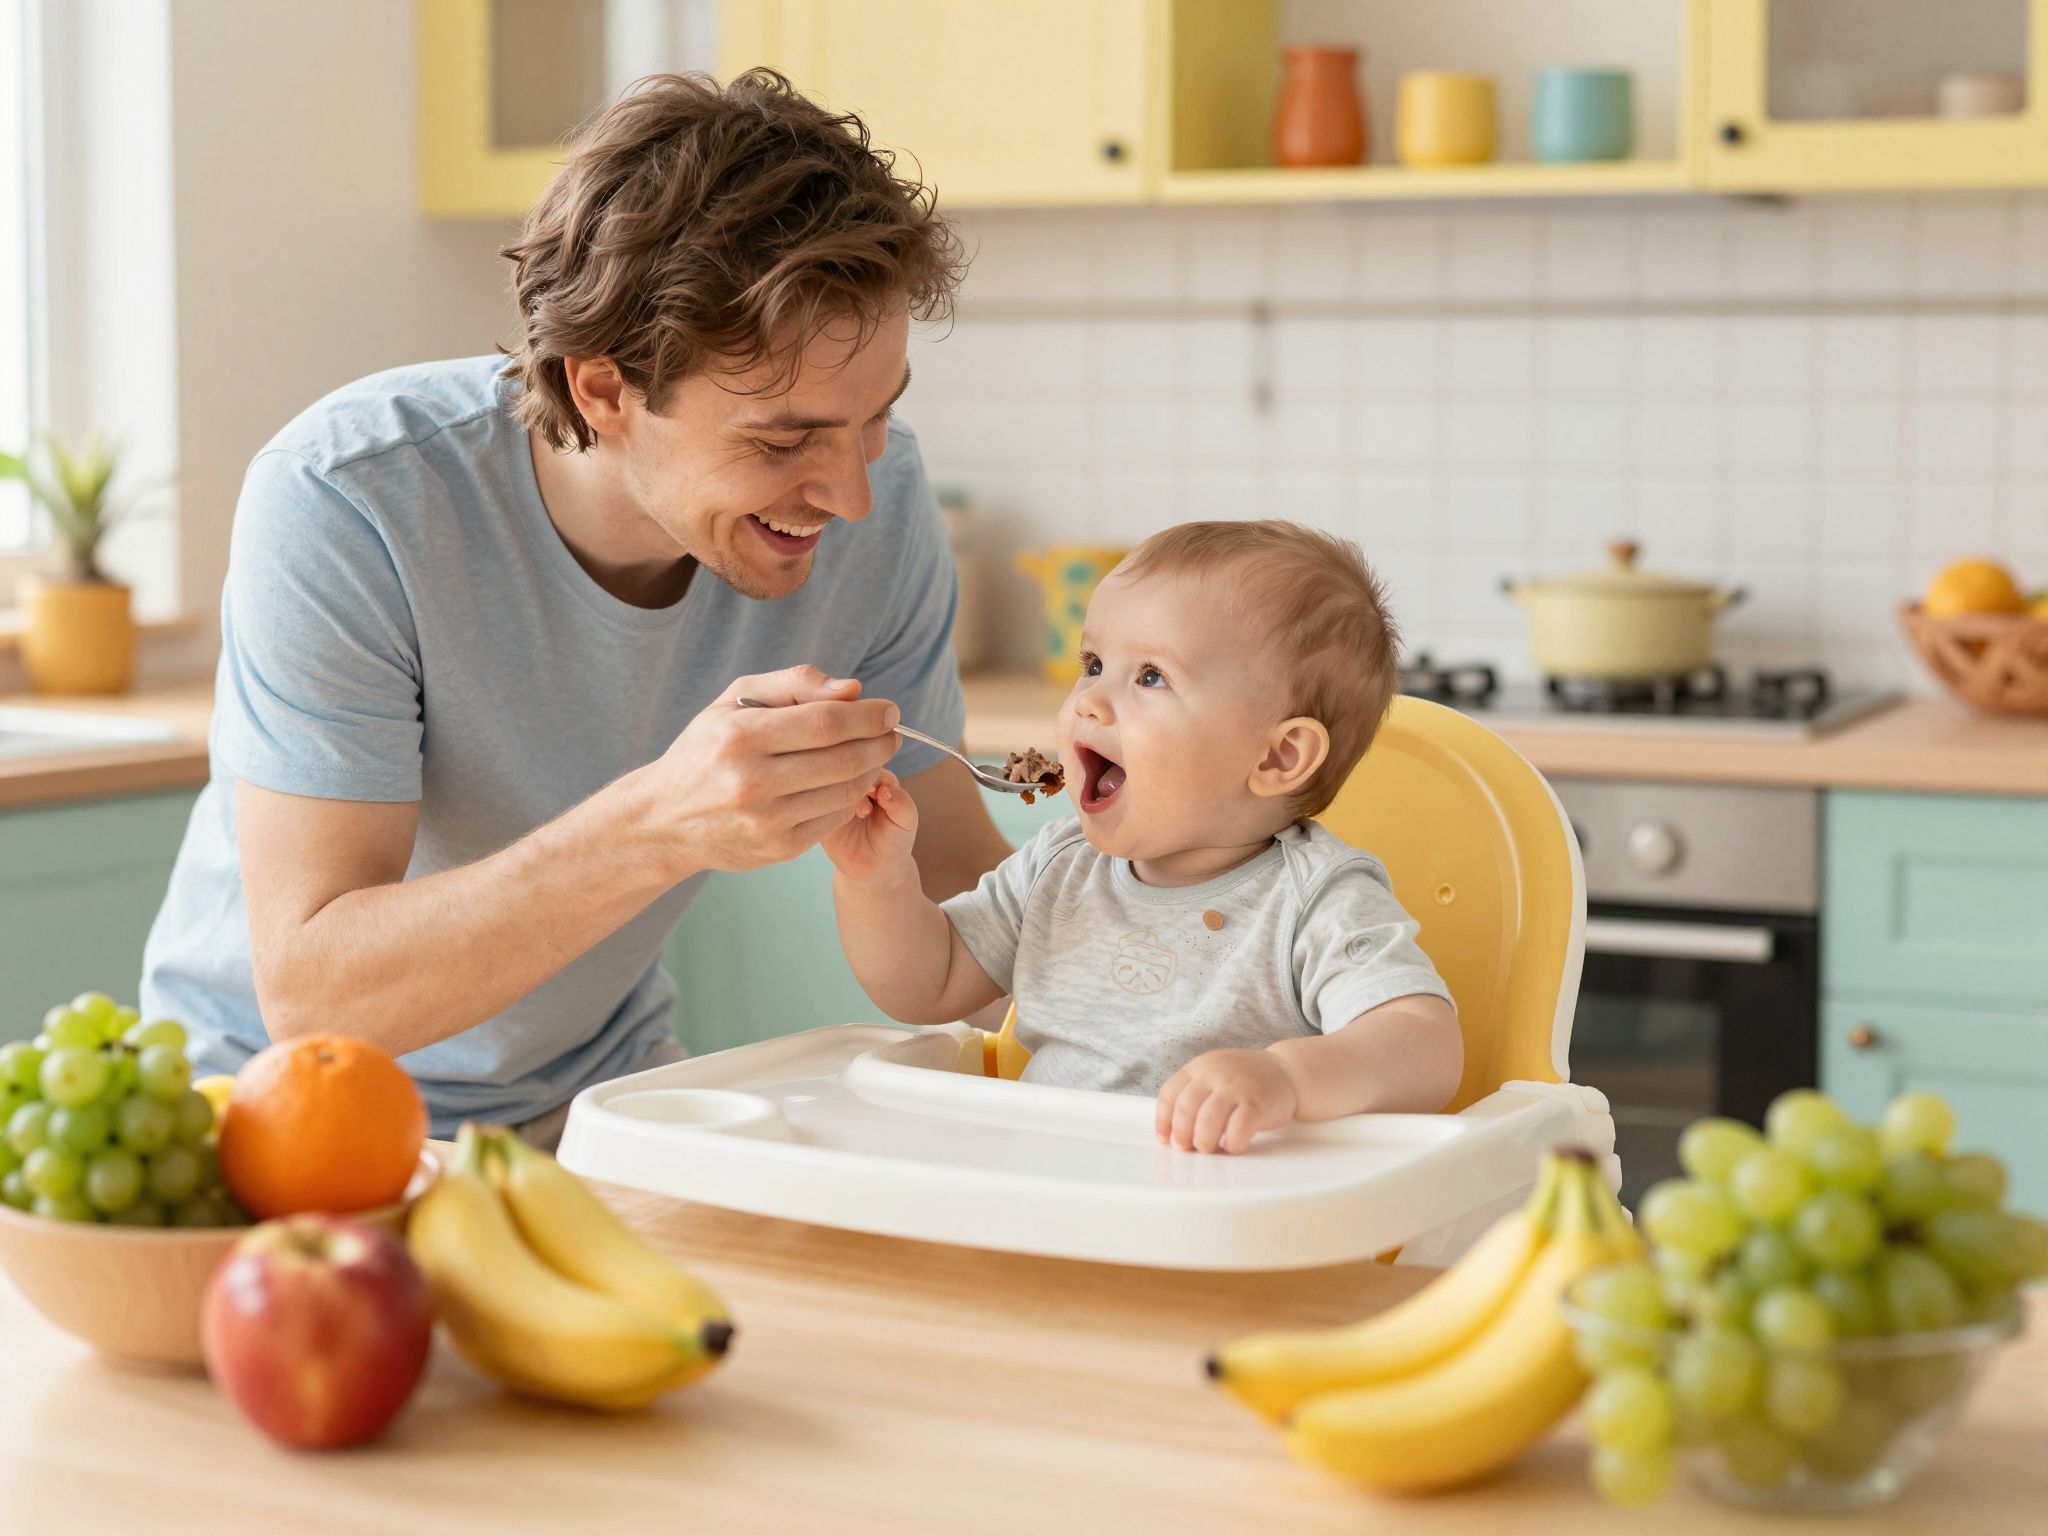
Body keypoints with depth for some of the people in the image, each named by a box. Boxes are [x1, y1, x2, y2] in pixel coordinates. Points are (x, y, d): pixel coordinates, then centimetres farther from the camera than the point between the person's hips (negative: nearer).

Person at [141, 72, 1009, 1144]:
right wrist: (659, 827, -43)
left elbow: (953, 878, -3)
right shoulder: (340, 504, -28)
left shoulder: (875, 503, -15)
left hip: (591, 1088, 3)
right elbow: (308, 996, -30)